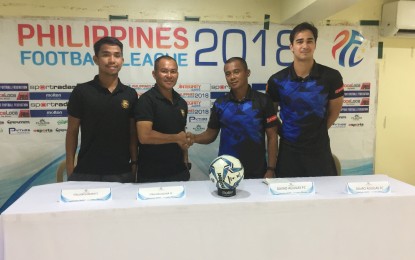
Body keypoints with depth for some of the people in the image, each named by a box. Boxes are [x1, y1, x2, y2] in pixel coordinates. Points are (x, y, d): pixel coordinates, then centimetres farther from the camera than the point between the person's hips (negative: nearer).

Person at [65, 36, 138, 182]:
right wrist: (70, 169, -3)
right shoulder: (81, 92, -3)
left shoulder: (130, 94, 2)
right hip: (86, 171, -1)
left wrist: (134, 163, 2)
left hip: (121, 172, 2)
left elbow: (133, 133, 6)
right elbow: (72, 131, 1)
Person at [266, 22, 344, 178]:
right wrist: (284, 133, 2)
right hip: (289, 150, 1)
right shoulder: (277, 80, -7)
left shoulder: (331, 77, -9)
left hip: (320, 149, 0)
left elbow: (334, 111, 6)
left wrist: (317, 132, 9)